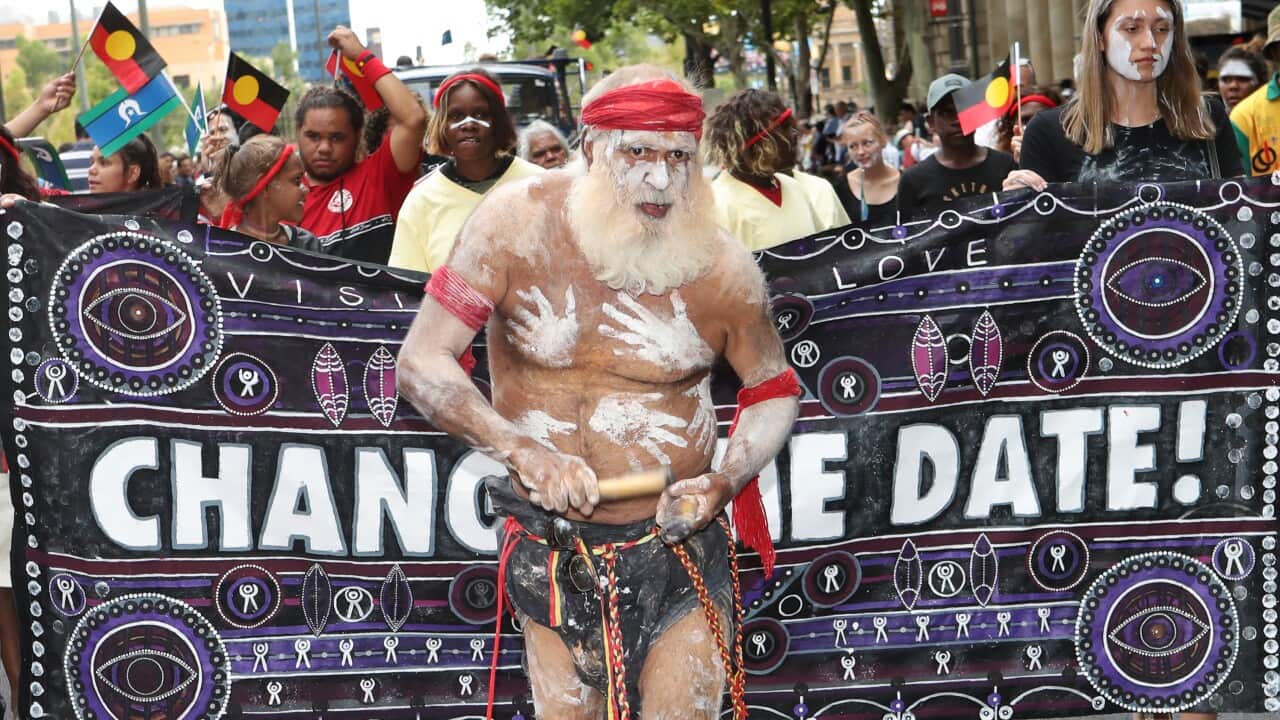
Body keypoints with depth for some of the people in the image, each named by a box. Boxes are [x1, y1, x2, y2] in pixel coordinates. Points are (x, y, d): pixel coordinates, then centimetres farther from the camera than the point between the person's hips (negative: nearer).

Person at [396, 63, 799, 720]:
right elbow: (421, 364, -13)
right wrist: (523, 451, -28)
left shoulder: (720, 268, -8)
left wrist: (722, 484, -13)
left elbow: (774, 392, 7)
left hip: (679, 559, 0)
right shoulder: (521, 222, -10)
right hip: (551, 563, 1)